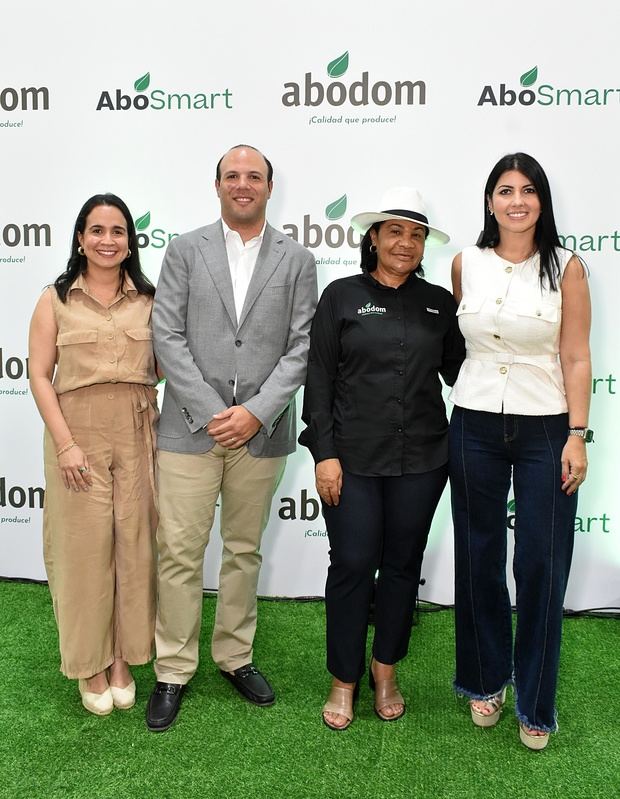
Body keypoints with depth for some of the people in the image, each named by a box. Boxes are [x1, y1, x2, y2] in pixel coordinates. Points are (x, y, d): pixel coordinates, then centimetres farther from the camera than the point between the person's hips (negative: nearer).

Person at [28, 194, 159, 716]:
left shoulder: (149, 299, 7)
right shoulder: (56, 300, 2)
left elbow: (165, 368, 9)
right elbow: (40, 376, -3)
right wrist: (65, 444, -11)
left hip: (137, 434, 2)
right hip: (77, 434, -1)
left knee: (134, 542, 5)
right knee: (84, 547, 3)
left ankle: (123, 659, 24)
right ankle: (91, 664, 22)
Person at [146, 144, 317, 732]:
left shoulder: (296, 259, 5)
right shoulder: (185, 251, 4)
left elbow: (300, 346, -1)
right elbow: (167, 336, -3)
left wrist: (256, 412, -12)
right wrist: (211, 412, -11)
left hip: (261, 431, 1)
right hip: (190, 426, -1)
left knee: (244, 550, 14)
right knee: (179, 552, 3)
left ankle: (234, 656, 31)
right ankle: (173, 670, 20)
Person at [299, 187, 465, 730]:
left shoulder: (439, 303, 8)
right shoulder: (343, 296, 1)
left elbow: (458, 371, 11)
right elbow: (319, 378, -2)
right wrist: (324, 453, -8)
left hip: (421, 459, 3)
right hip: (354, 458, -2)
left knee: (403, 564, 12)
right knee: (352, 565, 2)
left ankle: (385, 670, 32)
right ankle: (344, 679, 22)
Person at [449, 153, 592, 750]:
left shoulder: (565, 267, -3)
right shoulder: (466, 264, 3)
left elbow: (576, 358, -4)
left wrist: (577, 436, -9)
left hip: (544, 429, -2)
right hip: (475, 426, 2)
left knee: (541, 566, 3)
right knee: (478, 559, 11)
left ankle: (535, 705, 20)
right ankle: (485, 681, 31)